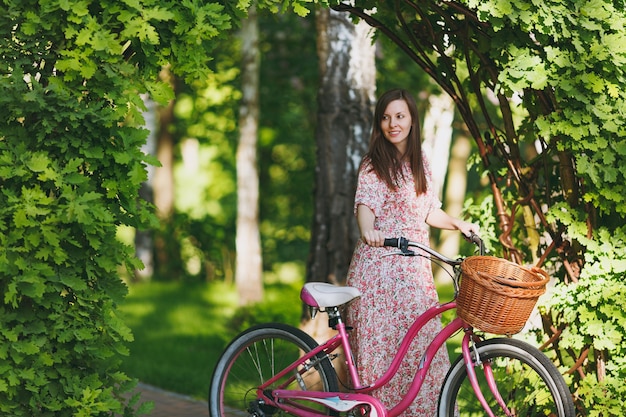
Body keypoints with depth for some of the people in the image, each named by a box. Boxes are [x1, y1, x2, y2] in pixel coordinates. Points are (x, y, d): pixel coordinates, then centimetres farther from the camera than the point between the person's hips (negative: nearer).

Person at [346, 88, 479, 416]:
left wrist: (457, 223, 5)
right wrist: (368, 230, -42)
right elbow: (365, 204, -22)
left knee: (421, 343, 2)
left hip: (414, 267, 5)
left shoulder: (420, 164, 15)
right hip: (379, 265, -5)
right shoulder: (373, 165, -4)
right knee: (381, 343, -6)